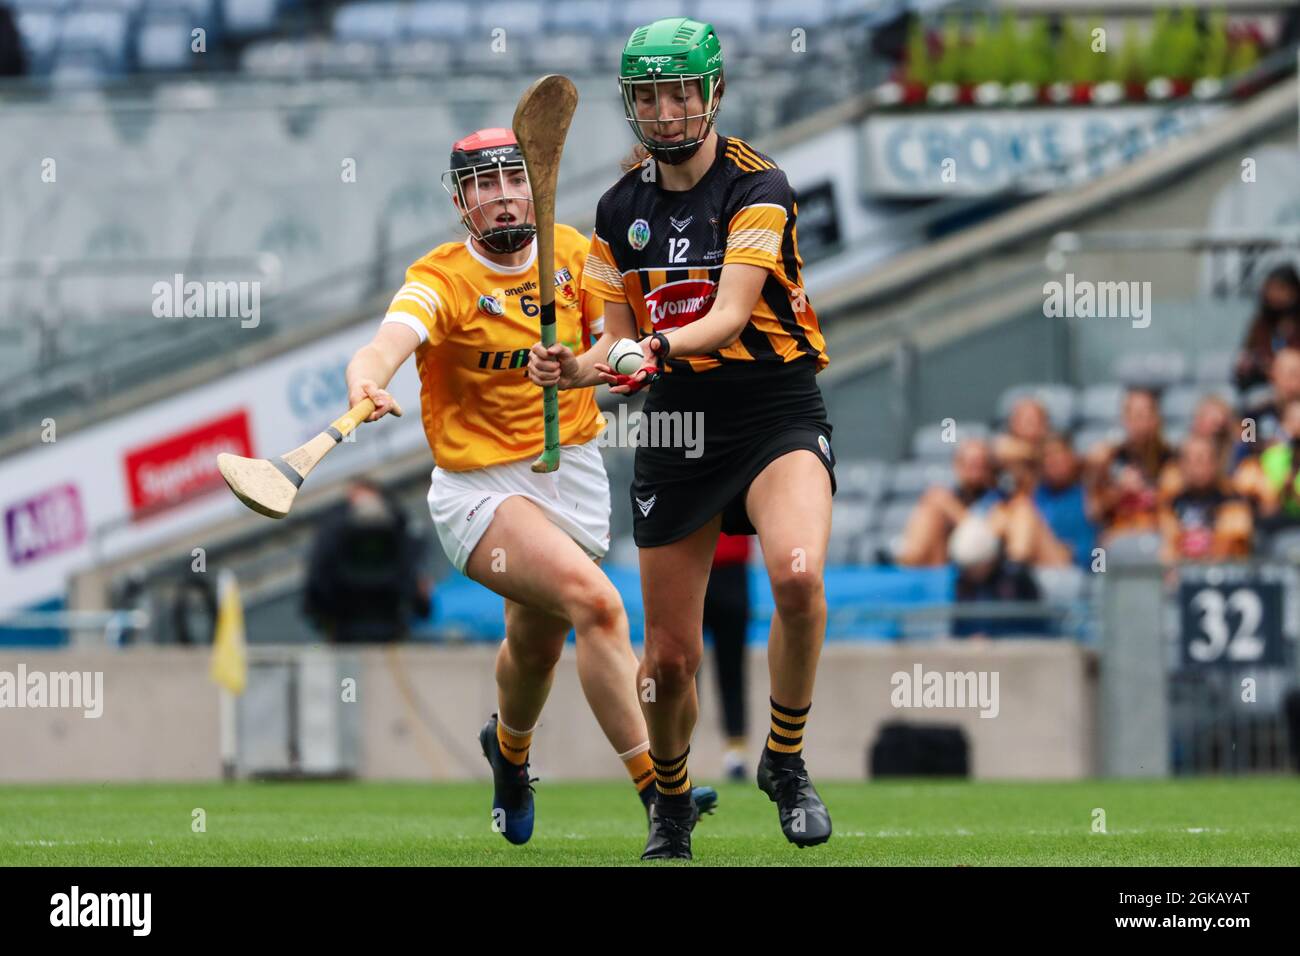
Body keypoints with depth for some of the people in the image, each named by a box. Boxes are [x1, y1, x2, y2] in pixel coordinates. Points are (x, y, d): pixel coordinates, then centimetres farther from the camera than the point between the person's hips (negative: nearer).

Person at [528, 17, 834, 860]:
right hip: (674, 433, 4)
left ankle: (786, 761, -12)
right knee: (669, 659, 3)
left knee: (798, 573, -33)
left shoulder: (757, 188, -9)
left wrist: (660, 347, -39)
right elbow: (624, 343, 11)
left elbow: (729, 316, -21)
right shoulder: (621, 208, 7)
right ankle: (671, 806, 31)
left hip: (776, 417, -4)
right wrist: (575, 368, -10)